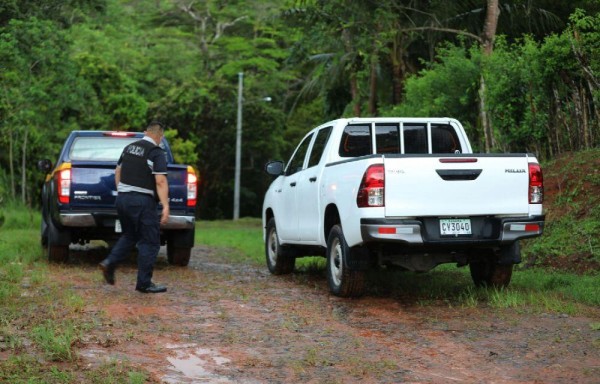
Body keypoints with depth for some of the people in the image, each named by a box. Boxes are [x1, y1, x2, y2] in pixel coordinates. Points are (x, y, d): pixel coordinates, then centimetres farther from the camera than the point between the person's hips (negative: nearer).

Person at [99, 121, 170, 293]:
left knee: (129, 235, 23)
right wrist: (165, 206, -20)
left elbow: (118, 171, 21)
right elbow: (160, 181, -18)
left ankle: (110, 262, 6)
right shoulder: (157, 153, -10)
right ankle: (144, 283, 3)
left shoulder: (129, 148, 12)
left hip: (122, 198, 7)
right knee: (149, 242, 2)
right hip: (142, 201, -7)